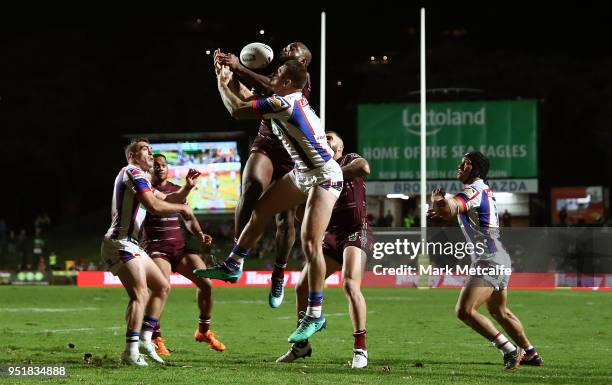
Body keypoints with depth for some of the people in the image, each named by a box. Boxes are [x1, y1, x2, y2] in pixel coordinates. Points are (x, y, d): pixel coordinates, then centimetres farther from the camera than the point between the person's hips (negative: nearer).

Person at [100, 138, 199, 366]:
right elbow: (154, 206, -19)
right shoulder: (133, 172, -8)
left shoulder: (140, 178, 24)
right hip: (121, 243, -11)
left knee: (162, 287, 15)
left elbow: (166, 199, 26)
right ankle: (131, 352, -31)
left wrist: (186, 188, 8)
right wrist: (181, 208, -5)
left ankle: (145, 339, 13)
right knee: (141, 294, -23)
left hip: (132, 246, 11)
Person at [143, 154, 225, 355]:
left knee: (206, 283, -6)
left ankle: (204, 331, 14)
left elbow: (188, 217, 21)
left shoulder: (177, 190, 16)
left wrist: (199, 233, 4)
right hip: (157, 248, -5)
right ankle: (156, 338, -12)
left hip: (180, 246, 5)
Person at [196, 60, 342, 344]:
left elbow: (237, 110, -16)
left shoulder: (285, 104, -24)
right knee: (260, 210, 14)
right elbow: (248, 100, 22)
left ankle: (315, 315, -11)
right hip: (303, 173, 10)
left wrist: (222, 83, -3)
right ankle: (232, 267, 30)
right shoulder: (293, 101, 5)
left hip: (324, 177, -10)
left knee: (310, 243, -15)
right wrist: (231, 78, 14)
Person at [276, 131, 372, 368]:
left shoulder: (349, 162, 4)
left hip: (356, 232, -7)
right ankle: (302, 345, 20)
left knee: (350, 284, -27)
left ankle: (360, 349, -23)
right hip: (330, 236, 7)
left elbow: (364, 168, -24)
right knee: (302, 286, 2)